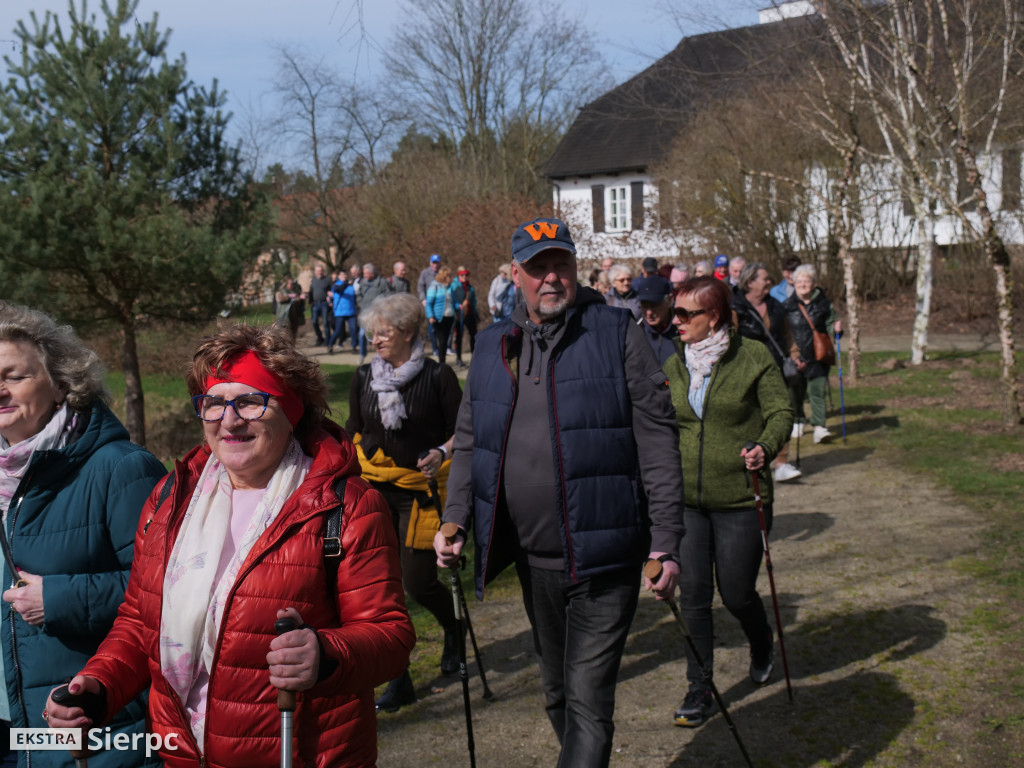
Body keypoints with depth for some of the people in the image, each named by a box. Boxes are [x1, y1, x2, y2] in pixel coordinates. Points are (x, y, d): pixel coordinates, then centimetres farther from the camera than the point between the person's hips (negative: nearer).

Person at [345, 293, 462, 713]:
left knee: (418, 581, -6)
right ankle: (399, 680, 12)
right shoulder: (363, 378, 7)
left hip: (421, 490, -4)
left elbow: (461, 430, -1)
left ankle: (453, 629, 30)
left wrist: (442, 453, -19)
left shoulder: (438, 377, -5)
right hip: (375, 490, 4)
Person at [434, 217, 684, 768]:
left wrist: (666, 541, -11)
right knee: (558, 693, 20)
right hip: (533, 558, 5)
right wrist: (455, 521, 1)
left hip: (602, 557, -5)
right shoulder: (491, 347, 9)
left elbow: (657, 439, -7)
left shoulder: (616, 334, -5)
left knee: (588, 701, -4)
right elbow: (468, 443, 15)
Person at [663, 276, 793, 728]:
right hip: (685, 499, 4)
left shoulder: (754, 358, -6)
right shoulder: (674, 367, 7)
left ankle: (761, 648, 40)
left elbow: (781, 412, -6)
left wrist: (765, 447, -24)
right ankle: (699, 690, 13)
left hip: (739, 497, -3)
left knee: (736, 592, 5)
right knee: (693, 593, 0)